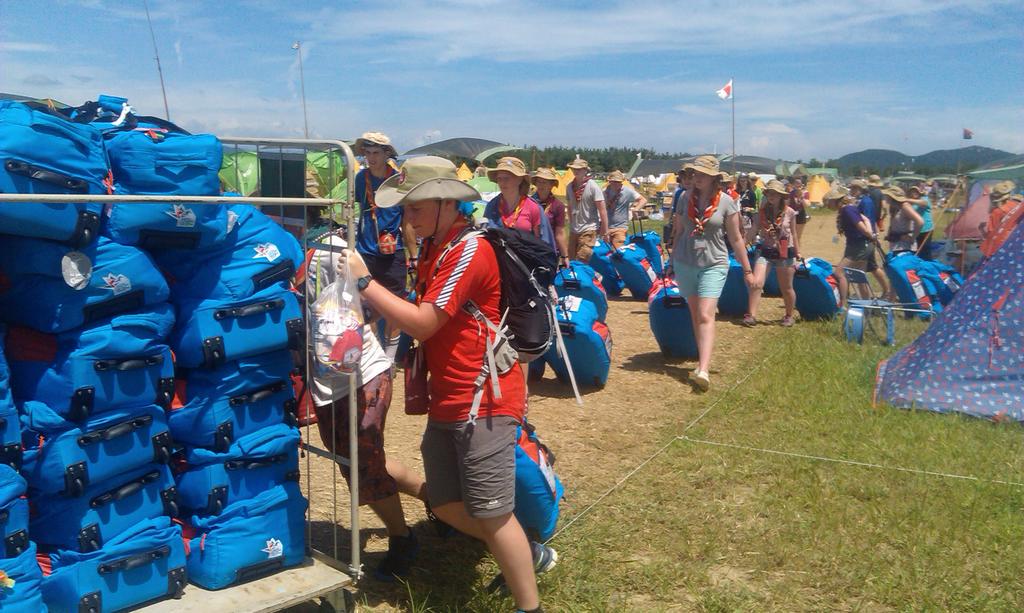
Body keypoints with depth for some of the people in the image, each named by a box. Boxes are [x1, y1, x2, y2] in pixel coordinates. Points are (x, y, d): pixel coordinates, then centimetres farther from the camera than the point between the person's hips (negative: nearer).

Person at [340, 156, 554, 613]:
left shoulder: (470, 250, -17)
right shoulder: (433, 247, 13)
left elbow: (423, 323, -21)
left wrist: (363, 279, -18)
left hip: (483, 399, -9)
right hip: (447, 399, 10)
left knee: (491, 513, -4)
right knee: (446, 505, 15)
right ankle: (528, 554, 35)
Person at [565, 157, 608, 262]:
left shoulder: (593, 186, -9)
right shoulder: (570, 187, 6)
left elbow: (602, 210, -10)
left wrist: (605, 232, -12)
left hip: (589, 230, -6)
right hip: (573, 230, 6)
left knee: (582, 262, -12)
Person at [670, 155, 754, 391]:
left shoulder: (726, 202, -5)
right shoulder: (686, 198, 3)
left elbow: (736, 239, 0)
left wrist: (747, 270, 1)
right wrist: (673, 261, 17)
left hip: (713, 265, -4)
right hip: (685, 263, 4)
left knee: (705, 316, -15)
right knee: (695, 315, 11)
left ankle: (703, 370, -24)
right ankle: (704, 359, 24)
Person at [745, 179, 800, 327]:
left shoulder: (789, 212, -3)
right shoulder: (762, 211, 0)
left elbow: (794, 234, 7)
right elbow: (754, 230, 5)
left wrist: (798, 252, 10)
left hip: (784, 254, -1)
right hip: (765, 252, 1)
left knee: (786, 288, 10)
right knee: (756, 283, -15)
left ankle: (789, 316, 30)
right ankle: (751, 315, -11)